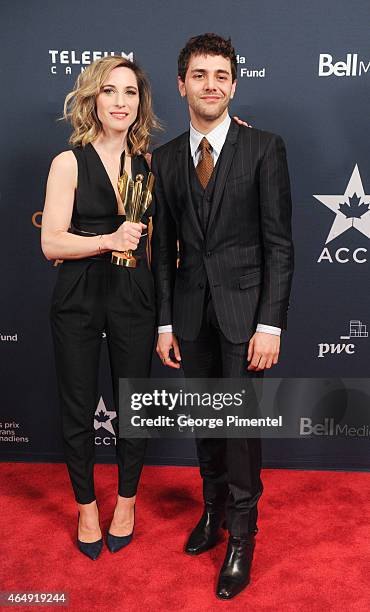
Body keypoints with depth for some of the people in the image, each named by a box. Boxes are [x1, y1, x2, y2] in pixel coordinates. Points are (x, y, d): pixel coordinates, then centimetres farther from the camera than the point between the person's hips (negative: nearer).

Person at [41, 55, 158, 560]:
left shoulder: (148, 163, 7)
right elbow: (51, 242, -11)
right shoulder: (69, 163, -4)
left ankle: (126, 503, 34)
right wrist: (107, 240, -21)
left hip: (135, 298, 3)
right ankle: (87, 507, 32)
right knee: (78, 409, 10)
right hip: (79, 300, -2)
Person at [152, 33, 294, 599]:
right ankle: (214, 510, 36)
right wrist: (165, 323, 4)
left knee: (241, 425, 1)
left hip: (245, 312, -3)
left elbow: (279, 244, -7)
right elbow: (163, 249, 8)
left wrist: (270, 325, -13)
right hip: (191, 314, 4)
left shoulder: (264, 148, -3)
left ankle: (241, 537, 20)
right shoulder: (165, 159, 7)